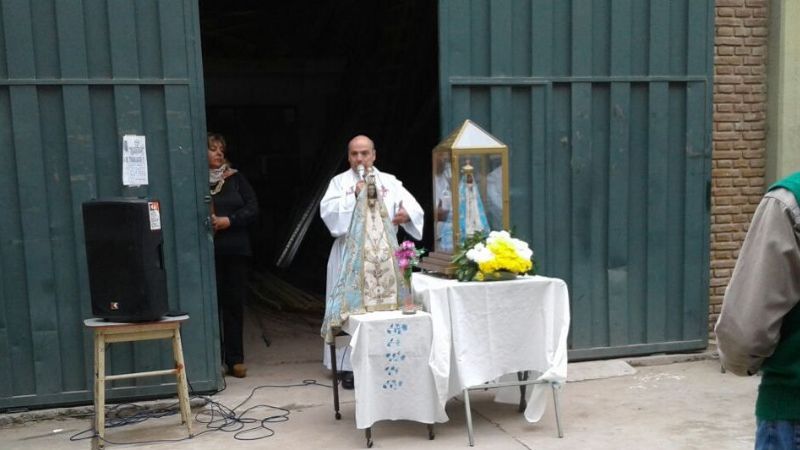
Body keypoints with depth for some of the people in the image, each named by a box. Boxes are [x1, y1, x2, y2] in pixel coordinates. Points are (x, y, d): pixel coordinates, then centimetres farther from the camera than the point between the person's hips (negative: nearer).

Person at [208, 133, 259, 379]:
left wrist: (229, 221, -10)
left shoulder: (235, 178, 9)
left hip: (235, 250, 2)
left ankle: (235, 359, 12)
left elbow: (252, 208, 3)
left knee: (235, 303, 4)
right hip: (208, 251, -2)